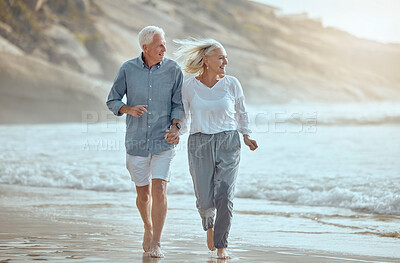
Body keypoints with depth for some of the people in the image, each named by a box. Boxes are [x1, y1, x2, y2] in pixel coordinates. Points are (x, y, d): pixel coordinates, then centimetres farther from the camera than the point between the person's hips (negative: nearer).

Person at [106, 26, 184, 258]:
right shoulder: (128, 69, -1)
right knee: (143, 193, 10)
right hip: (137, 141, 1)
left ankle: (156, 243, -10)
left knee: (159, 189, -14)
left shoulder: (174, 70, -2)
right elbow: (112, 101, 4)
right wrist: (129, 109, -16)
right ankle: (149, 228, 38)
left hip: (163, 141, -1)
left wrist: (175, 127, -15)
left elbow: (179, 104, 2)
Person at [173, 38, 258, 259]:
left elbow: (241, 113, 14)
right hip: (200, 144, 0)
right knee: (205, 200, -4)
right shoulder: (189, 86, -1)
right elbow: (184, 116, 10)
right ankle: (209, 225, 32)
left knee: (224, 197, -11)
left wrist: (246, 137, 2)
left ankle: (221, 246, 2)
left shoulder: (231, 84, 1)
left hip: (228, 143, 0)